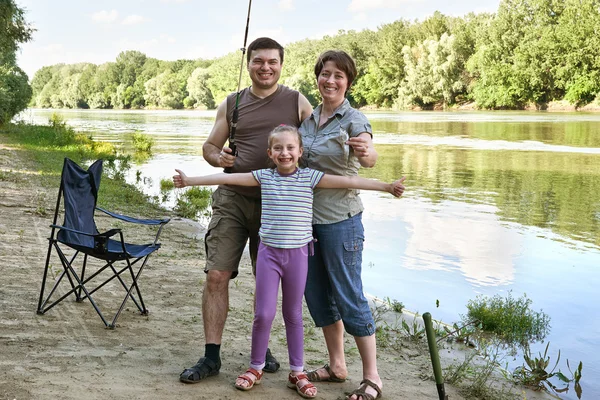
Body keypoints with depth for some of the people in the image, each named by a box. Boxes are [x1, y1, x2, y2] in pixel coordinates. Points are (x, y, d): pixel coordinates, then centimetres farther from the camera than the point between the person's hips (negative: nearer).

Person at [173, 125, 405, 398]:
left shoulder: (310, 177, -4)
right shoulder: (264, 176, 0)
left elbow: (347, 181, -11)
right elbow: (226, 178, -1)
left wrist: (386, 186, -16)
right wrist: (189, 180, -3)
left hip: (297, 253, 0)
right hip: (269, 252, 0)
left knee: (293, 314, 11)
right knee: (264, 313, 0)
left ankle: (297, 372, 22)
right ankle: (255, 368, 20)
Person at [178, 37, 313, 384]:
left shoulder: (297, 102, 3)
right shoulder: (232, 104, 8)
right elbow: (210, 145, 14)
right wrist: (218, 156, -9)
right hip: (233, 198, 1)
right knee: (217, 275, -6)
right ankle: (211, 357, 4)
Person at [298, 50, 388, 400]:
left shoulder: (354, 119, -11)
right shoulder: (307, 117, 8)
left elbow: (369, 159, -30)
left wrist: (367, 153, -53)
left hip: (340, 219, -7)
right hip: (305, 216, 7)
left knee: (349, 297, -3)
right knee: (317, 293, 13)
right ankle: (337, 366, 28)